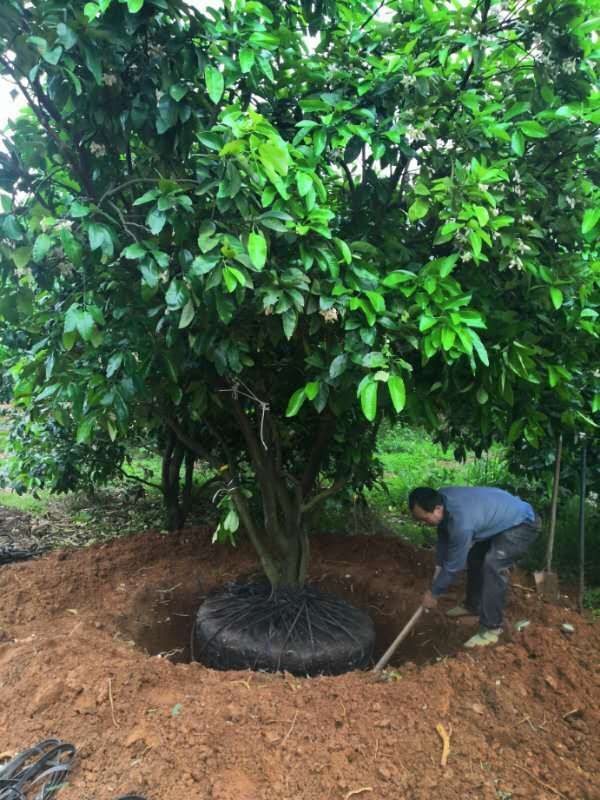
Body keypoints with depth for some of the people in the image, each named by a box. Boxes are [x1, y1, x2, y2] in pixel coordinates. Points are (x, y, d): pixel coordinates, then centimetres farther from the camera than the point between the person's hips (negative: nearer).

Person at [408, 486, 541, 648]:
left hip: (523, 524, -10)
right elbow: (444, 535, 7)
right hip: (505, 516, 10)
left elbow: (453, 565, -24)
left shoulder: (461, 522, -37)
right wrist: (438, 565, 6)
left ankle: (491, 629, -13)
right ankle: (473, 605, 34)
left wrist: (433, 593, -11)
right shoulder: (440, 498, -12)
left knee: (492, 565, -23)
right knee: (474, 557, 17)